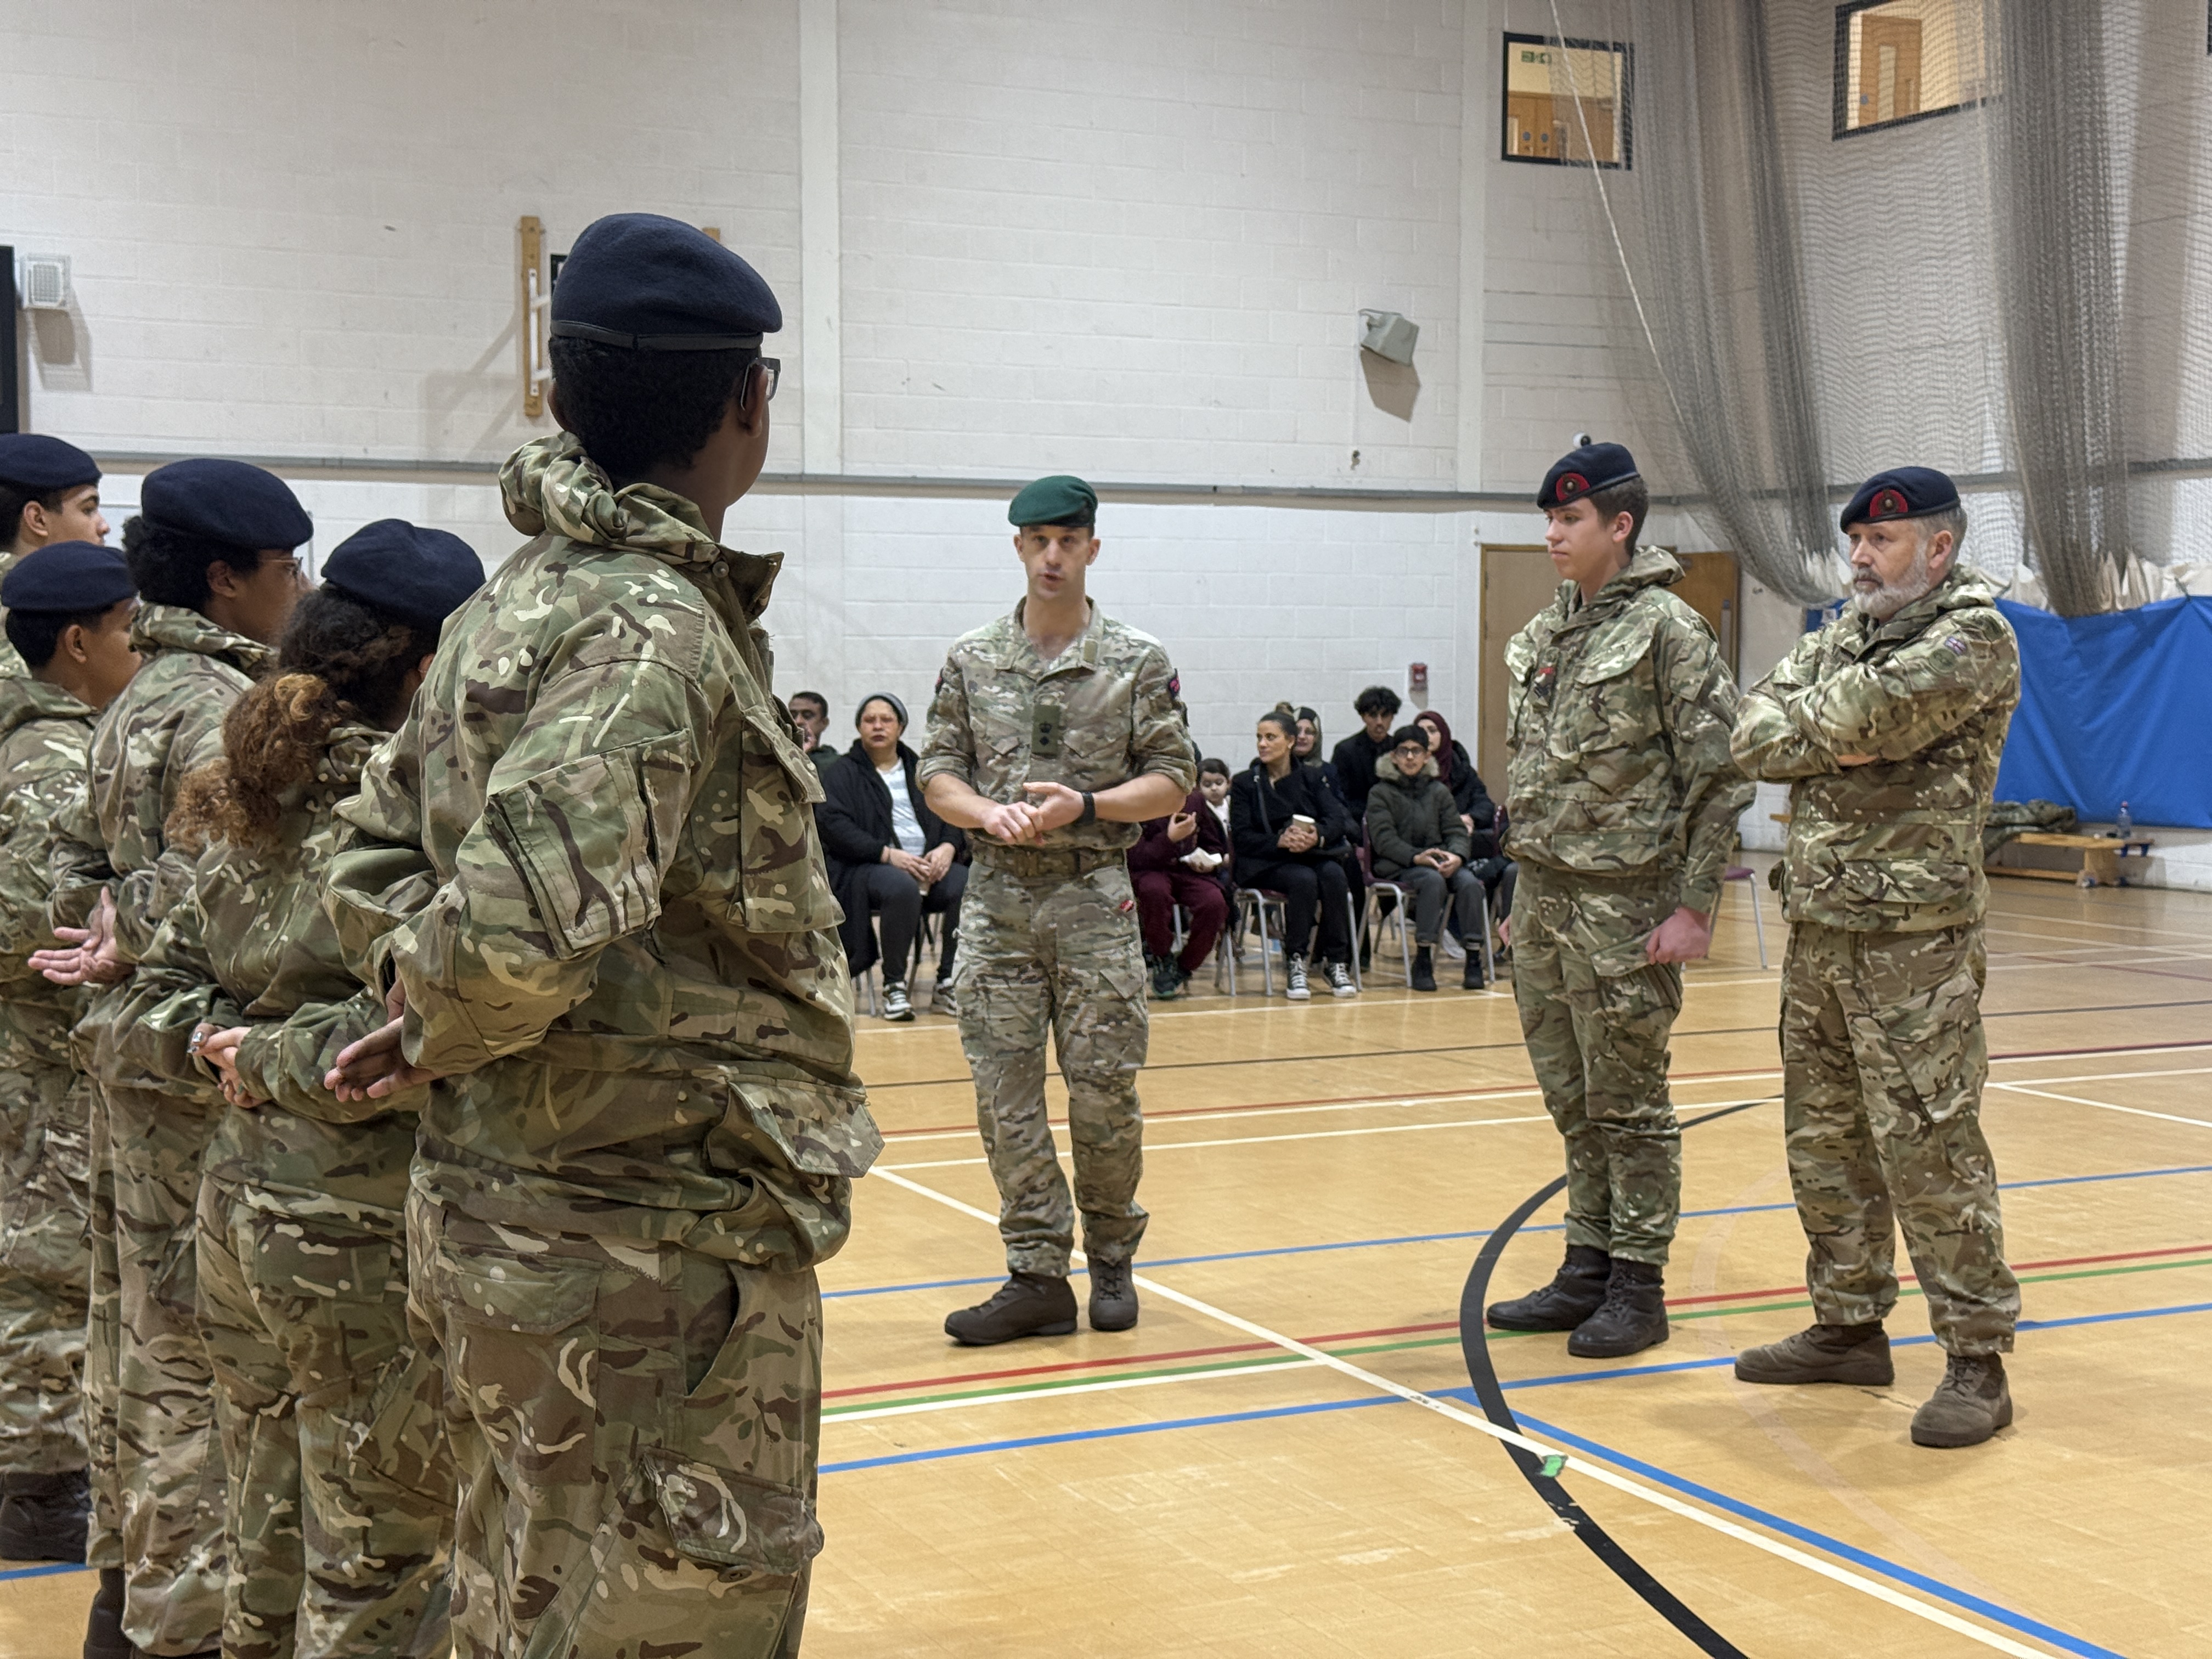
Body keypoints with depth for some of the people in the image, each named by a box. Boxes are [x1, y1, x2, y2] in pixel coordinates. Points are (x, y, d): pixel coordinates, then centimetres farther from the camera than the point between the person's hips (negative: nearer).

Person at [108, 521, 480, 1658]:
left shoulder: (254, 806, 8)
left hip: (238, 1211, 8)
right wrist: (277, 1058, -10)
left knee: (267, 1564, 19)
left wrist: (224, 1044, -6)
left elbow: (149, 1015, 11)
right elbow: (407, 1040, -25)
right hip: (365, 1233, -8)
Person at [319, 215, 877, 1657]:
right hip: (661, 1255, -9)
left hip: (509, 1225, 10)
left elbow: (375, 859, 18)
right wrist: (443, 1037, -11)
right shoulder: (653, 625, -20)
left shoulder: (515, 603, 10)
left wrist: (428, 1002, 4)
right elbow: (524, 916, -31)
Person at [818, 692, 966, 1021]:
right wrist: (888, 854, -17)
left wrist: (948, 847, -8)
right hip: (866, 868, -4)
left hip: (931, 865, 4)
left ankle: (948, 983, -19)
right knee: (902, 886, -39)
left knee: (970, 886, -28)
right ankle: (894, 986, -24)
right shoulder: (842, 773, 11)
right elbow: (833, 824, -4)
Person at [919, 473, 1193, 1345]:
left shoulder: (1139, 663, 1)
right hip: (999, 897, 2)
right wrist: (989, 813, -13)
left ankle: (1112, 1257, 21)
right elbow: (938, 774, 7)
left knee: (1104, 1090, 2)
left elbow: (1172, 781, 0)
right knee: (1004, 1092, 0)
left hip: (1094, 895, -2)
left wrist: (1085, 805, -14)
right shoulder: (971, 660, 7)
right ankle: (1038, 1277, 7)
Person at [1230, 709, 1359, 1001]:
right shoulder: (1245, 785, 7)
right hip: (1267, 864, -2)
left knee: (1333, 875, -32)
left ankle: (1337, 963, -24)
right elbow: (1242, 838, -4)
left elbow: (1336, 820, -1)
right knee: (1304, 880, -34)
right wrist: (1280, 841, -22)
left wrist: (1317, 836, -24)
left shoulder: (1310, 778, 14)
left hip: (1315, 854, 2)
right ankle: (1294, 964, -27)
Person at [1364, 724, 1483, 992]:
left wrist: (1456, 856, -16)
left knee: (1470, 883, -27)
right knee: (1433, 880, -35)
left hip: (1439, 862, 4)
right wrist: (1417, 858, -23)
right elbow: (1384, 839, -7)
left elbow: (1456, 831, 8)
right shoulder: (1380, 793, 7)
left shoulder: (1439, 791, 18)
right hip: (1397, 867, -4)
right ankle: (1423, 961, -34)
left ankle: (1474, 959, -28)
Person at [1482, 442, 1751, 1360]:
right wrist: (1525, 889, 16)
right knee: (1573, 1103, 14)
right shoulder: (1545, 632, 12)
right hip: (1544, 898, 7)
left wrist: (1695, 904, -16)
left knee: (1628, 1105, 1)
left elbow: (1720, 773, -12)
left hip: (1622, 905, -7)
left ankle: (1638, 1286, 10)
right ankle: (1586, 1271, 23)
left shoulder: (1668, 631, -10)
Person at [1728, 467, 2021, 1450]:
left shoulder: (1974, 638, -7)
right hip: (1819, 927, 8)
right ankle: (1850, 1328, 25)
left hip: (1915, 938, -8)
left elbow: (1874, 706, -23)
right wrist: (1839, 742, -12)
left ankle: (1977, 1359, 2)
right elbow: (1753, 735, 5)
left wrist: (1806, 718, -3)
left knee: (1928, 1149, -7)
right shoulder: (1842, 636, 16)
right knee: (1826, 1140, 13)